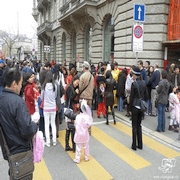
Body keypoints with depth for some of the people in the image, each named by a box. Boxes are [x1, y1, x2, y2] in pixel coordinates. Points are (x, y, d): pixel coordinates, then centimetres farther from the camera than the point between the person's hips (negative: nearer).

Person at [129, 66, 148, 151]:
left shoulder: (134, 84, -15)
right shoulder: (144, 82, 2)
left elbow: (131, 97, -12)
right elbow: (146, 95, 7)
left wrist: (130, 109, -4)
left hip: (135, 107, -6)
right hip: (142, 107, 6)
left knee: (134, 126, 4)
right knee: (139, 125, 16)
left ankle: (134, 145, 12)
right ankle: (140, 144, 22)